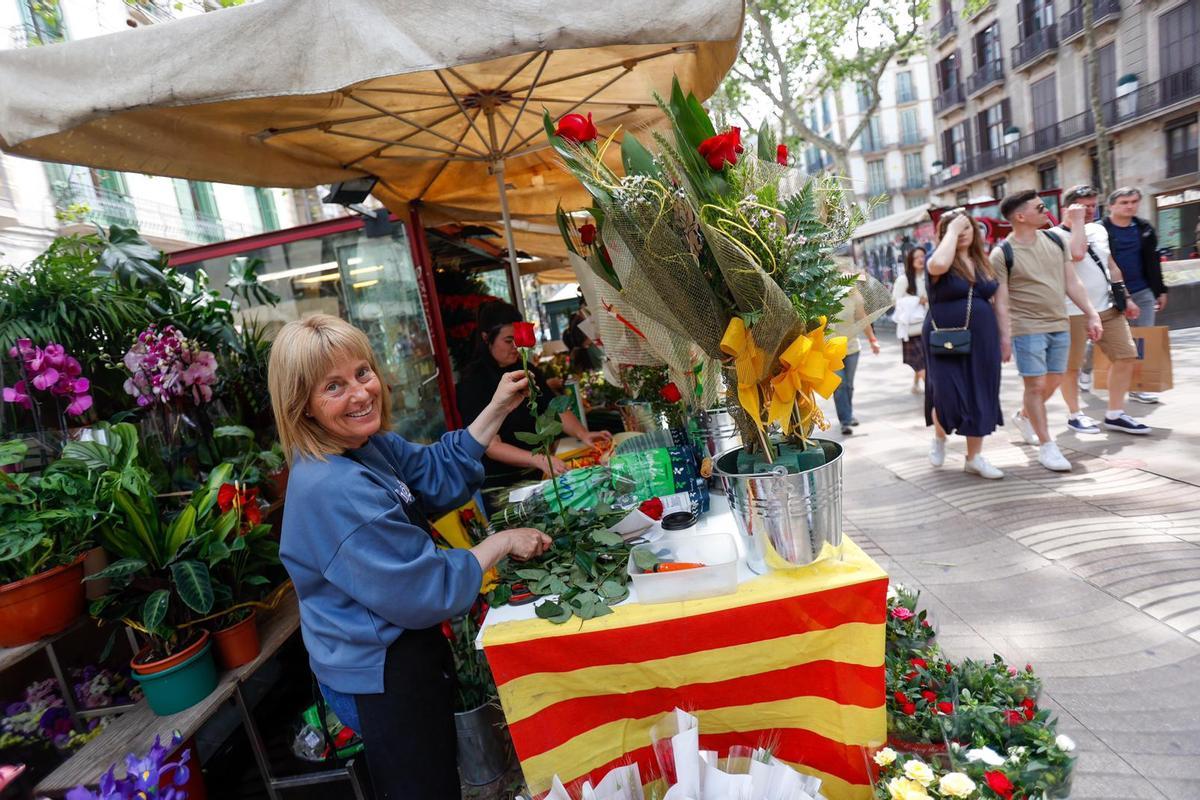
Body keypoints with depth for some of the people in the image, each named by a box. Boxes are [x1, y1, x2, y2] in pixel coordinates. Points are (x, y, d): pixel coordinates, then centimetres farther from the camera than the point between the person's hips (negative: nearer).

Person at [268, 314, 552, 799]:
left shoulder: (371, 446, -4)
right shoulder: (331, 490, -32)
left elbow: (440, 475, 9)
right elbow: (424, 591, -29)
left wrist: (498, 409, 1)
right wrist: (502, 543, -16)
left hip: (403, 649, 9)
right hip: (381, 678, -9)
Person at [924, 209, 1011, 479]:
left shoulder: (984, 262, 9)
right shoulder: (939, 260, -6)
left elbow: (999, 302, 13)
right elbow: (939, 265, -33)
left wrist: (1004, 338, 9)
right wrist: (952, 230, -19)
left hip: (981, 341, 5)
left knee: (979, 398, 6)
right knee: (949, 398, -7)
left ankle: (974, 457, 18)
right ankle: (939, 436, 26)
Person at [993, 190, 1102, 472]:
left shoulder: (1055, 240, 7)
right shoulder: (1002, 253, -11)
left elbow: (1072, 283, 11)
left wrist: (1091, 315, 8)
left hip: (1060, 325, 6)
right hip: (1027, 328, -6)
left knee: (1053, 382, 15)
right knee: (1036, 385, -3)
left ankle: (1023, 417, 39)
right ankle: (1046, 446, 7)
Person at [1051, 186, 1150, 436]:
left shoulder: (1099, 230, 14)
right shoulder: (1055, 235, -9)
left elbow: (1111, 266, 19)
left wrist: (1126, 297, 14)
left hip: (1108, 307, 7)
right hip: (1074, 312, -7)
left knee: (1126, 357, 6)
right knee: (1071, 366, 2)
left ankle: (1115, 414, 17)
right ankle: (1075, 415, 17)